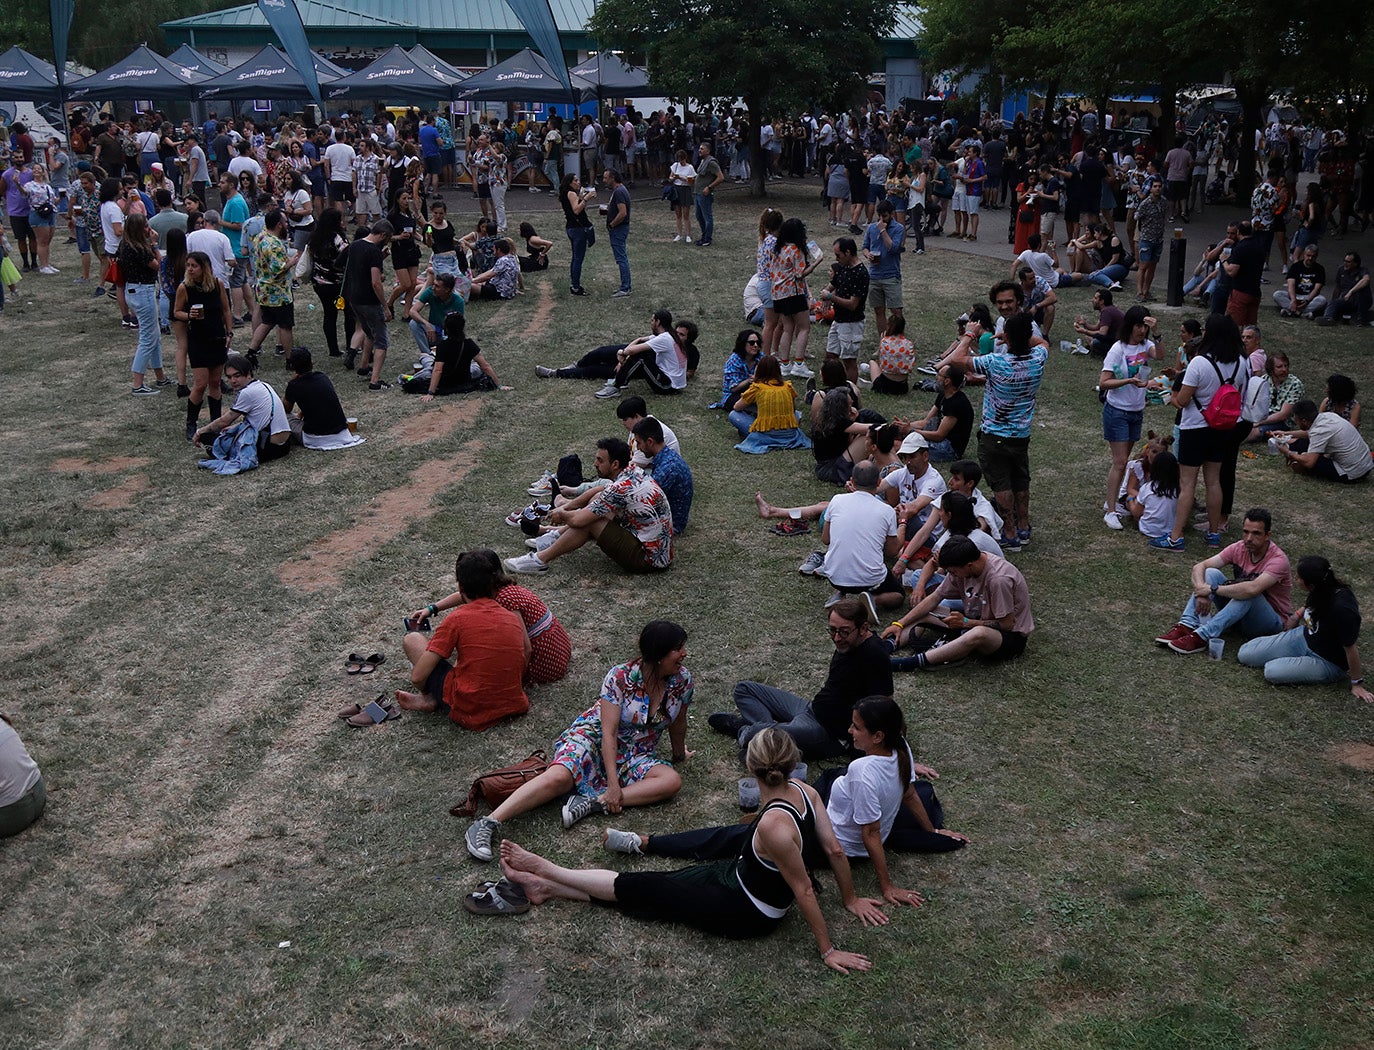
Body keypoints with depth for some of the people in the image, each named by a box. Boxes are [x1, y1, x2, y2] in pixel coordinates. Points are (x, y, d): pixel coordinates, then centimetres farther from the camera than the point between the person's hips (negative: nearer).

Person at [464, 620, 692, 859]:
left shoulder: (683, 680, -8)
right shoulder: (620, 677, -19)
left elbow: (678, 724, 10)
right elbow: (608, 732, -23)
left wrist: (679, 755, 24)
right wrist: (613, 784, -30)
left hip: (635, 756, 5)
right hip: (593, 735, -4)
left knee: (673, 781, -26)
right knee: (560, 777, -34)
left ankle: (592, 803, -32)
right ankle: (486, 824, -38)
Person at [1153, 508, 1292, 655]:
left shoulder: (1278, 559, -23)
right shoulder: (1239, 548, -6)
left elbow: (1253, 589, -41)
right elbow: (1199, 566, -12)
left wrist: (1212, 589, -34)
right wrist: (1201, 590, -32)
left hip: (1272, 620, -5)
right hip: (1239, 615, 6)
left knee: (1249, 593, -37)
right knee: (1210, 573, -15)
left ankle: (1203, 636, -41)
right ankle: (1187, 625, -30)